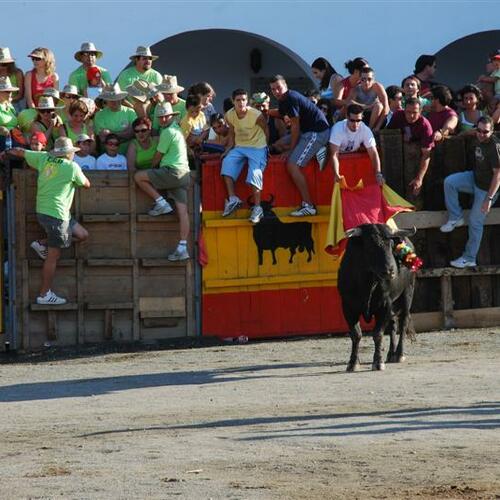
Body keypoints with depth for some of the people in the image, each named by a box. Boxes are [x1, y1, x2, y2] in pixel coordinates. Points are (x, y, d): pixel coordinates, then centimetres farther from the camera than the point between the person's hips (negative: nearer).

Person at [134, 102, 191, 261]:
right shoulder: (178, 130, 23)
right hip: (184, 174, 9)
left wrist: (152, 168, 17)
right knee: (182, 211, 0)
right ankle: (183, 248, -4)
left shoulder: (168, 132, -7)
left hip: (172, 172, -9)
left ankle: (161, 203, -4)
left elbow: (158, 156, -1)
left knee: (138, 176, -5)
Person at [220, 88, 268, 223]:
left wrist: (266, 147, -1)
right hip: (239, 147, 5)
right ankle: (232, 199, -20)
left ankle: (257, 208, -18)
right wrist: (228, 149, -1)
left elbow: (266, 131, -2)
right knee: (227, 162, -22)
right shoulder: (229, 116, -2)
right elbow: (232, 135, 10)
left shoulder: (256, 116, -16)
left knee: (255, 173, -23)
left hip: (257, 147, -5)